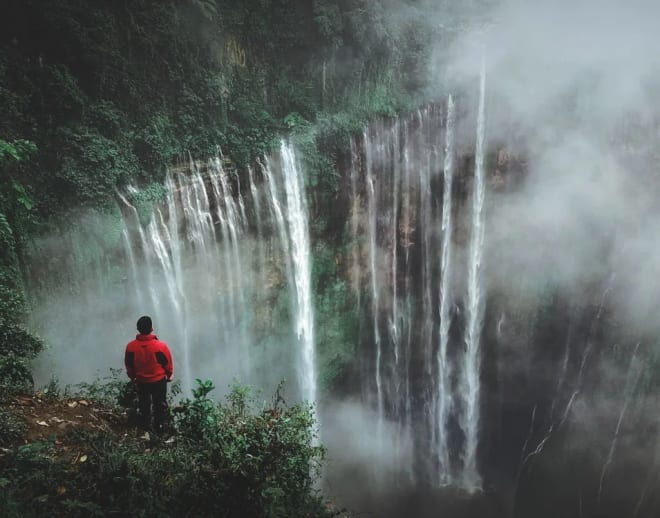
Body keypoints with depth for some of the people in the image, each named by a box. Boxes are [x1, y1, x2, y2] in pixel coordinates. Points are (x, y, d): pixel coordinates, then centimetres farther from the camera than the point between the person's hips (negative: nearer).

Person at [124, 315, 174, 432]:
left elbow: (129, 365, -5)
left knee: (144, 404, 25)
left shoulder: (131, 346, -21)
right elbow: (168, 363, -13)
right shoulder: (161, 346, -28)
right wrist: (170, 375, 9)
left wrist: (133, 377, 15)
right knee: (160, 404, 20)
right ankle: (159, 426, 32)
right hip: (159, 380, -2)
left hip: (141, 381, 2)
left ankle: (145, 425, 39)